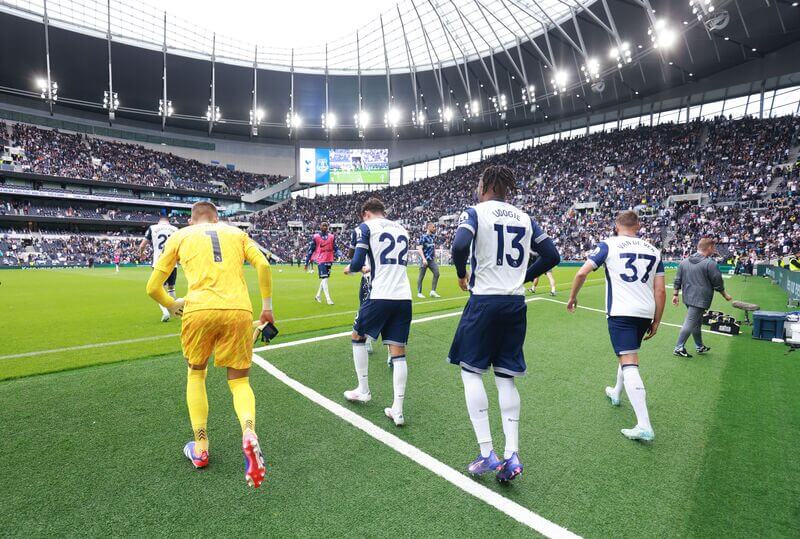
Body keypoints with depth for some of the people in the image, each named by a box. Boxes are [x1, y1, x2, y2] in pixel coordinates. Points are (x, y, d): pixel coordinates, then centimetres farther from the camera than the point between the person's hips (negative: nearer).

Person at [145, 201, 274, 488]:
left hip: (199, 311, 0)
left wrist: (173, 306, 36)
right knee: (239, 381, 13)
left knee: (196, 374, 25)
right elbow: (263, 265, 4)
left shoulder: (180, 236, 19)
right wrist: (267, 305, 11)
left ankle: (200, 448, 27)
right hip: (240, 310, 0)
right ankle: (249, 434, -16)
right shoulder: (236, 232, 21)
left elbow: (153, 287, 18)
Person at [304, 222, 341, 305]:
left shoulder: (332, 236, 10)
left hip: (329, 260, 5)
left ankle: (318, 295, 30)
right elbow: (310, 250, 0)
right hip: (320, 260, -5)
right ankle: (328, 299, -9)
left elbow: (335, 247, 14)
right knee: (324, 279, -12)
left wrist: (338, 253, -7)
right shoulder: (315, 237, -2)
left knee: (325, 279, 13)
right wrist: (307, 262, 0)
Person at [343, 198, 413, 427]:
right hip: (404, 297, 5)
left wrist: (349, 269, 18)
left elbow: (357, 263, -5)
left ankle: (363, 391, 28)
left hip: (381, 296, -5)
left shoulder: (366, 227, 2)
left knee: (358, 337, 19)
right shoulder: (401, 229, 20)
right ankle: (397, 410, 7)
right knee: (398, 351, 7)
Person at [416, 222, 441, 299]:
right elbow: (420, 249, -16)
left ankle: (433, 291, 4)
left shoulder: (433, 236, 11)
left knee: (436, 273, -4)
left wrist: (435, 257, 17)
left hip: (432, 260, 7)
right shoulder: (423, 237, -11)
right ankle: (419, 293, 14)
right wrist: (423, 259, -24)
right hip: (425, 260, -7)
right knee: (421, 276, 2)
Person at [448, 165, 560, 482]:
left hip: (485, 301, -5)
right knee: (506, 378, 12)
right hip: (516, 304, 6)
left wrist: (462, 274, -3)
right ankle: (511, 456, 11)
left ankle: (487, 454, 6)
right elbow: (552, 256, 12)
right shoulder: (525, 218, 12)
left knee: (471, 372, 7)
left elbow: (460, 246, -21)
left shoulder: (475, 212, -3)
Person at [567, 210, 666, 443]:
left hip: (620, 312, -5)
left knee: (629, 362, -8)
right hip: (646, 312, 6)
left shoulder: (609, 244, 0)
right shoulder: (653, 250, 12)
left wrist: (572, 297, 8)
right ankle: (616, 393, 47)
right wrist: (657, 321, 15)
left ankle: (644, 426, -14)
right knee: (629, 352, 25)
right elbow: (661, 290, 8)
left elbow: (582, 273, -8)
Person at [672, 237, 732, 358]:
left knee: (697, 322, 19)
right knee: (690, 323, -4)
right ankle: (679, 348, -1)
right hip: (700, 299, -7)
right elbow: (718, 284, -5)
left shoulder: (684, 261, 7)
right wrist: (725, 296, 11)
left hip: (687, 298, 7)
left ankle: (699, 347, 31)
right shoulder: (710, 263, -12)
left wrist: (675, 295, 16)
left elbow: (677, 280, 10)